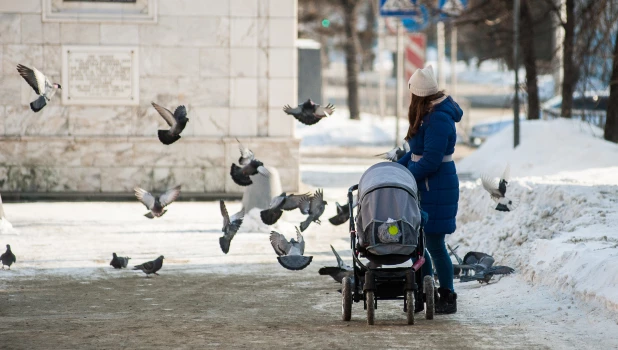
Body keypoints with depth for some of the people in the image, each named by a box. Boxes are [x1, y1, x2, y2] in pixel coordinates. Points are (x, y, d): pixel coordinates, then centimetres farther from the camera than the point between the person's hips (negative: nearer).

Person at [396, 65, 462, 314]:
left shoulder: (439, 119, -19)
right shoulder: (431, 114, 11)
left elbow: (430, 160, -22)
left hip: (436, 189, -10)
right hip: (425, 189, 10)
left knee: (434, 244, -3)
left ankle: (447, 299, 7)